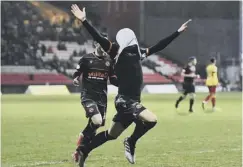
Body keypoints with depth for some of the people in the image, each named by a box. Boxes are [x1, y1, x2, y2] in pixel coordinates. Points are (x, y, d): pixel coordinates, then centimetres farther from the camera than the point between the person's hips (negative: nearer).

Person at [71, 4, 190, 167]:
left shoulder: (138, 52, 12)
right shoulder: (117, 51, -8)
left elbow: (159, 46, 21)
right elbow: (99, 38, -17)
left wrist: (178, 32, 25)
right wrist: (84, 21, -27)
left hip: (132, 101, 8)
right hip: (125, 100, -8)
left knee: (111, 135, 18)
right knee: (151, 120, -23)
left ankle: (84, 150, 31)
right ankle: (131, 142, -1)